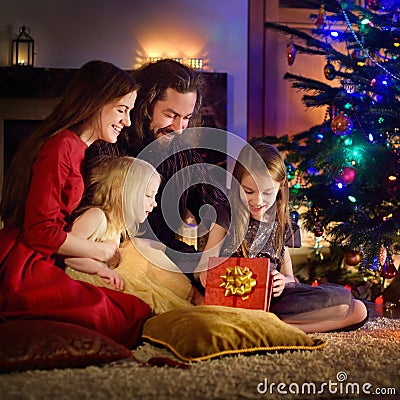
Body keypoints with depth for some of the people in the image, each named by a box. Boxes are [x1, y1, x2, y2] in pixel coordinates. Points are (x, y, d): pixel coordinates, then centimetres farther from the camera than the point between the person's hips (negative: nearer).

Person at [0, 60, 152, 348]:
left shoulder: (77, 149, 24)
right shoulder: (60, 147, -10)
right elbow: (41, 231, -15)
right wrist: (102, 252, -3)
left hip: (45, 267, 10)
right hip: (24, 272, -10)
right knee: (134, 317, -19)